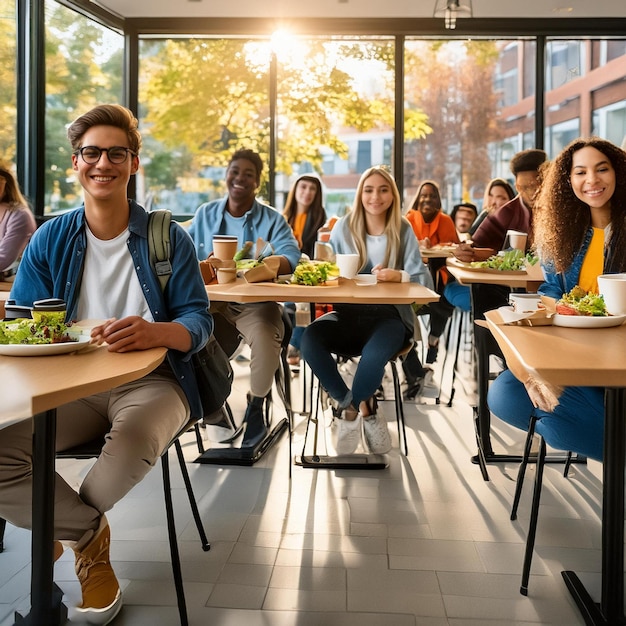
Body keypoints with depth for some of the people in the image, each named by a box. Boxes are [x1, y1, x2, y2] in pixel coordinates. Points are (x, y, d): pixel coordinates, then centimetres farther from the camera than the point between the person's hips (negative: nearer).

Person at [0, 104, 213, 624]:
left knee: (136, 437, -37)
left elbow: (199, 321, -5)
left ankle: (64, 524, 0)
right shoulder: (50, 239, 9)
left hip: (149, 382, -1)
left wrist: (154, 332, -28)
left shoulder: (167, 237, 2)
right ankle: (90, 533, -1)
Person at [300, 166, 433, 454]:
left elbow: (424, 280, -5)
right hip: (348, 314, 2)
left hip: (389, 316, -2)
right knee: (310, 339, -28)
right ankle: (362, 409, -12)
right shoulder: (343, 227, 6)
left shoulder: (403, 230, 3)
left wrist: (399, 276, -25)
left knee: (374, 353, -36)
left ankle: (349, 411, -4)